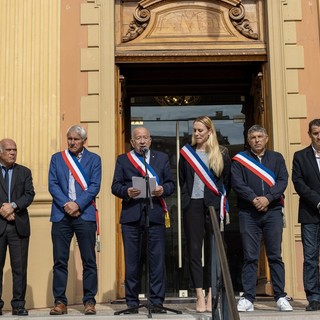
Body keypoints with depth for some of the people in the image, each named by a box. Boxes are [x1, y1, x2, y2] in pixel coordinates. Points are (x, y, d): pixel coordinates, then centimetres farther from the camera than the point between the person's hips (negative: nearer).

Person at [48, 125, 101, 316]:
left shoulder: (94, 159, 9)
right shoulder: (57, 158, 13)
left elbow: (95, 186, -1)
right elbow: (52, 184, 4)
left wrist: (77, 204, -13)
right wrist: (66, 205, -10)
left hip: (85, 214, -1)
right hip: (61, 214, 1)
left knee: (89, 261, 0)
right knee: (60, 261, 2)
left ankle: (89, 301, 7)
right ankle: (60, 302, 8)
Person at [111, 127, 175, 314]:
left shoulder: (162, 158, 15)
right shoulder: (123, 159, 12)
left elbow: (171, 184, 11)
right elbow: (115, 186, 6)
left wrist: (163, 190, -10)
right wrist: (126, 192, -14)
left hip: (155, 214, 1)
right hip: (131, 214, 0)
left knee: (157, 259, -1)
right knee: (132, 260, 3)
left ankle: (156, 302, 7)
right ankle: (132, 302, 12)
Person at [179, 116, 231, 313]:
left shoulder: (221, 153, 5)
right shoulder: (187, 152, 9)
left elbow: (227, 180, 8)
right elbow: (182, 180, 14)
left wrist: (220, 200, 3)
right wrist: (187, 197, 7)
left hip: (214, 206, -1)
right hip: (193, 206, 1)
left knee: (213, 250, 1)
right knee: (194, 250, -3)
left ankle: (211, 296, 6)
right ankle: (200, 297, -1)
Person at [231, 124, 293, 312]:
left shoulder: (277, 158, 12)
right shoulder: (239, 159, 8)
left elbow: (283, 181, 1)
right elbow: (237, 183, -4)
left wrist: (267, 198, -13)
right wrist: (254, 199, -15)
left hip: (273, 212, 1)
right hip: (248, 213, -1)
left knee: (275, 255, 2)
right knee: (250, 257, 0)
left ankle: (281, 297, 7)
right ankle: (248, 298, 3)